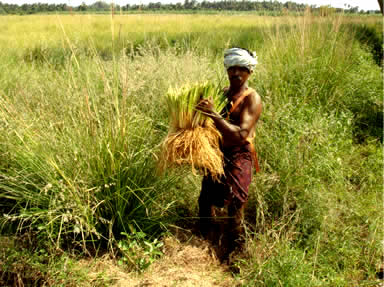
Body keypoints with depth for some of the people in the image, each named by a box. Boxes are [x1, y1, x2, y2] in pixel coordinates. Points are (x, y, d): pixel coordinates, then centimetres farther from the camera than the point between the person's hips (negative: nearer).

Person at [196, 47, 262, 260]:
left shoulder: (252, 99, -11)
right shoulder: (221, 93, 11)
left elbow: (241, 134, -24)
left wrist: (214, 115, -31)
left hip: (239, 157, -7)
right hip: (218, 153, 7)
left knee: (234, 206, -3)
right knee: (205, 200, 13)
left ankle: (233, 251, 14)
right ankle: (204, 243, 33)